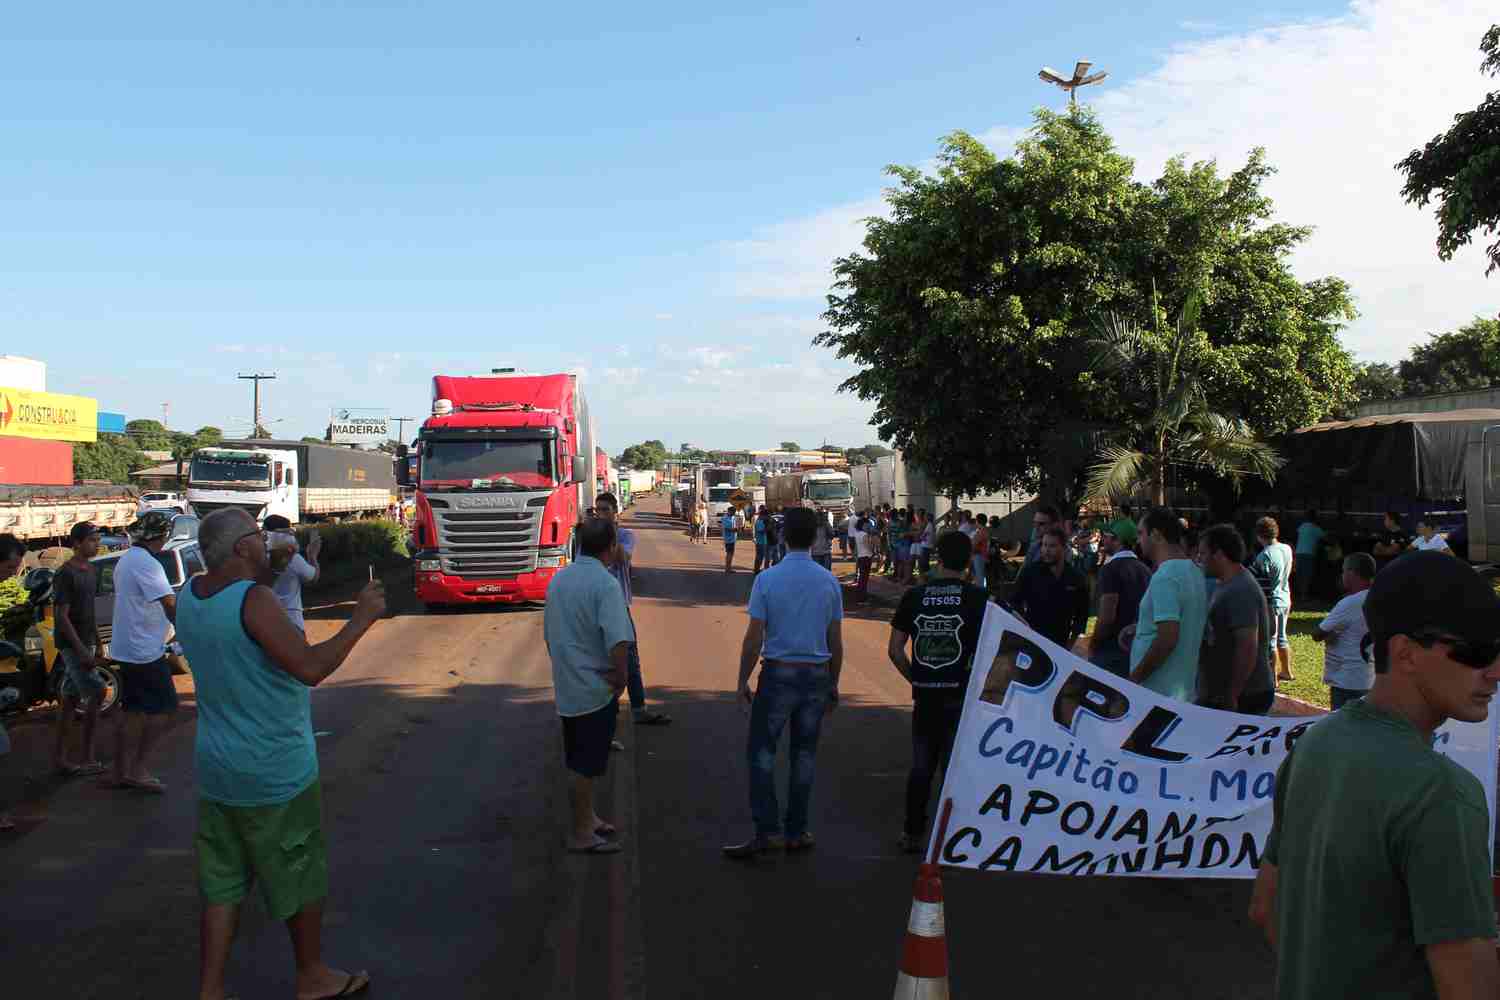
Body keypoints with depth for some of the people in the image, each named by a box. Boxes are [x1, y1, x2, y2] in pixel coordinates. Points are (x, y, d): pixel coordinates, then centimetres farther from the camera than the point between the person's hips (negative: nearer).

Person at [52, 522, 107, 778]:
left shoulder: (90, 571, 11)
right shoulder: (65, 574, -15)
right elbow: (61, 616, -18)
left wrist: (98, 644, 16)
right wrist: (81, 649, -21)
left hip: (85, 643, 8)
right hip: (71, 644, -8)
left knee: (70, 699, 10)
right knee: (97, 692, -10)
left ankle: (59, 758, 15)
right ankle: (86, 756, -2)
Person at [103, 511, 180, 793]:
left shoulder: (125, 560, 14)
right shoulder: (147, 564, -18)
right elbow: (170, 605, -26)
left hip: (126, 648, 10)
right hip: (144, 650, -10)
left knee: (134, 711, 14)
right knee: (165, 708, -3)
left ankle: (120, 772, 17)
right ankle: (137, 769, 0)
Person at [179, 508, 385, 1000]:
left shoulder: (190, 595, 1)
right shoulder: (254, 600, -24)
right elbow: (310, 668, -30)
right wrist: (361, 619, -20)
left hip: (216, 769, 7)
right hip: (275, 773, -7)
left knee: (222, 882, 15)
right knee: (300, 878, 12)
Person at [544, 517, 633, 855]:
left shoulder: (559, 579, 6)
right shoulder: (605, 584, -19)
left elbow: (548, 633, 15)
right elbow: (618, 641, -28)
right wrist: (622, 678, -14)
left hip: (566, 685, 8)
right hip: (596, 687, -8)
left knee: (577, 760, 19)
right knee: (585, 764, 3)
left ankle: (587, 818, 33)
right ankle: (581, 834, 13)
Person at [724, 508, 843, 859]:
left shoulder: (767, 579, -9)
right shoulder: (829, 581, 0)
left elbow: (753, 638, -9)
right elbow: (836, 642, 4)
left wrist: (743, 681, 1)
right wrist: (833, 685, 14)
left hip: (778, 673, -3)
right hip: (817, 674, 3)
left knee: (761, 751, 6)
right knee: (804, 754, 12)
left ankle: (768, 830, 1)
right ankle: (796, 832, 20)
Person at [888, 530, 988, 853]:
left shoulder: (914, 595, 2)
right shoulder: (977, 598, -6)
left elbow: (894, 650, 2)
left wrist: (915, 678, 11)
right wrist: (973, 679, 3)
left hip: (925, 696, 3)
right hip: (960, 696, -3)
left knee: (921, 766, 15)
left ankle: (912, 833, 22)